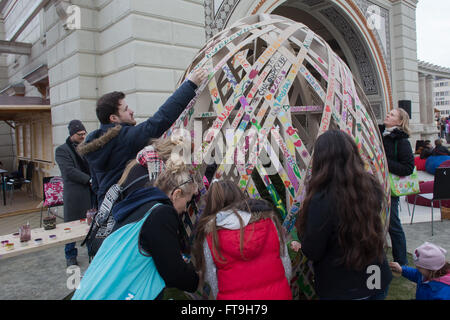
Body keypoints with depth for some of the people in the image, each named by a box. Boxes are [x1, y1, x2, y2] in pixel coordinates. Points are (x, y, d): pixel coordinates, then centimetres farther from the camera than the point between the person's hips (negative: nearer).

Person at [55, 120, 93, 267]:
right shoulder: (62, 150, -1)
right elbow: (69, 171, -12)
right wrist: (89, 180, -15)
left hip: (90, 191, 4)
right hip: (74, 194, -4)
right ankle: (70, 256, 21)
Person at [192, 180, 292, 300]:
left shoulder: (209, 232, -8)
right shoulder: (268, 217, -4)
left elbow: (211, 277, -1)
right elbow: (286, 264, 0)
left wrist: (221, 296, 14)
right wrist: (282, 290, 14)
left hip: (234, 296, -1)